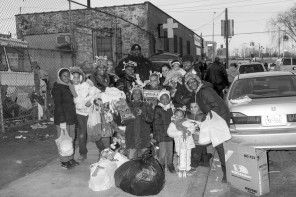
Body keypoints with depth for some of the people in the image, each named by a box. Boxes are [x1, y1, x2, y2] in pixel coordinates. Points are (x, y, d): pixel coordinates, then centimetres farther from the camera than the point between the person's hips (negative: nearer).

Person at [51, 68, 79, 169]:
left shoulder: (69, 87, 13)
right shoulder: (57, 88, -9)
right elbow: (58, 105, -15)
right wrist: (62, 121, -20)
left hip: (71, 117, 7)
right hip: (62, 118, -7)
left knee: (71, 138, 13)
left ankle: (70, 158, 25)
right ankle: (64, 162, 9)